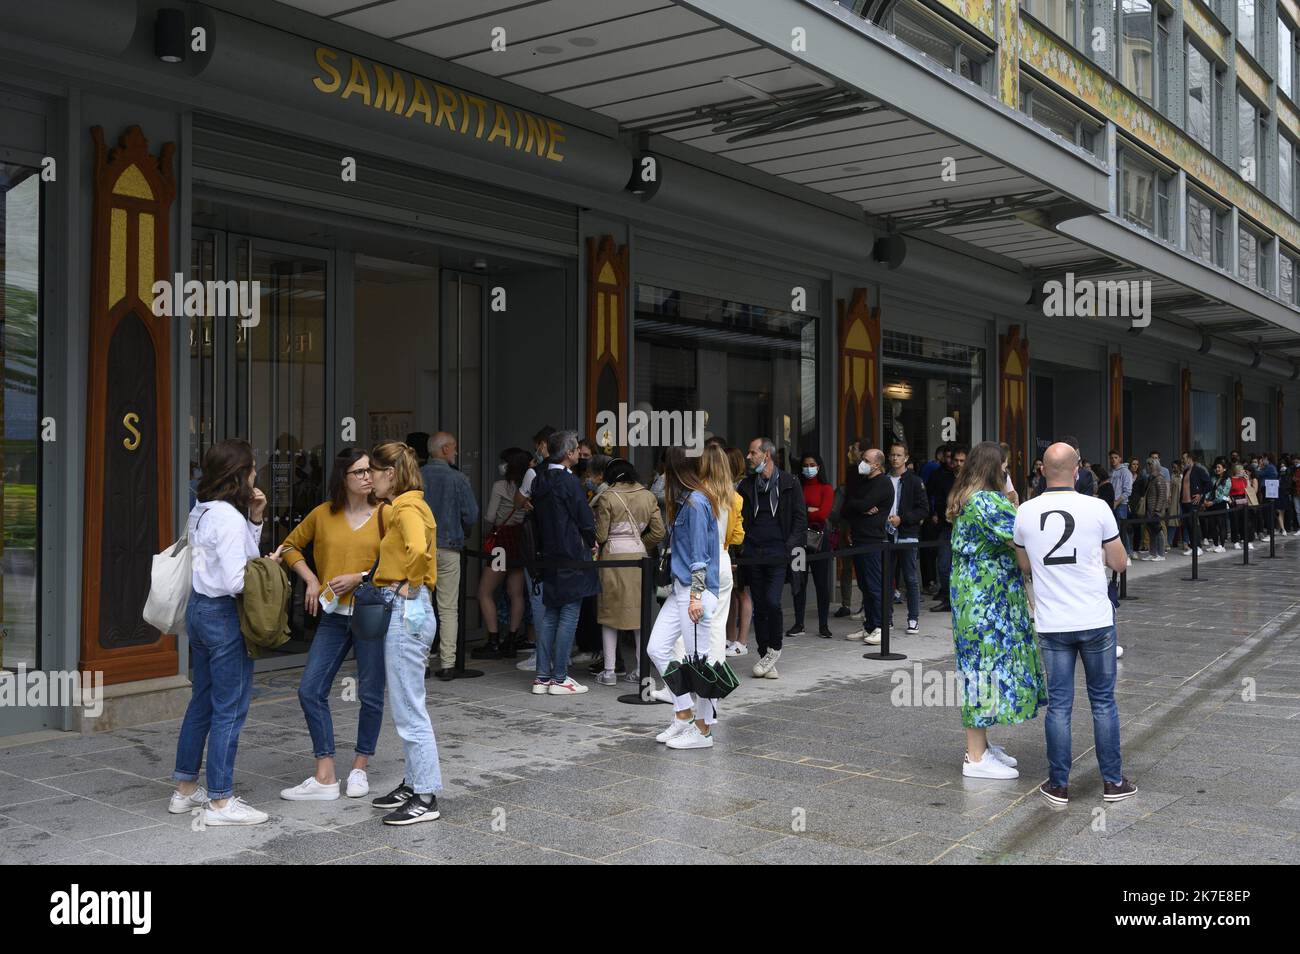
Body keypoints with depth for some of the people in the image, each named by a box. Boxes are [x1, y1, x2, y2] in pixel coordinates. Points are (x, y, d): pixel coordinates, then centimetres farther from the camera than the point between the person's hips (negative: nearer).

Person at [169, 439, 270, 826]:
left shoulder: (200, 513, 9)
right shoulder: (229, 517, -19)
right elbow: (236, 581, -23)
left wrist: (254, 519, 6)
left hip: (199, 609, 10)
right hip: (224, 616, -10)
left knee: (202, 702, 18)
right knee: (230, 710, -1)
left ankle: (185, 790, 27)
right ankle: (220, 802, 5)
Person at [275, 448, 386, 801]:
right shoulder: (323, 514, 5)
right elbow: (291, 545, 19)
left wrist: (359, 577, -14)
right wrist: (311, 579, 6)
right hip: (333, 615, 3)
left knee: (370, 695, 5)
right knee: (310, 691, -1)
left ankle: (359, 769, 25)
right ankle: (325, 778, 8)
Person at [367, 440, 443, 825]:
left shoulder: (407, 509, -15)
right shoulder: (406, 507, 16)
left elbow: (418, 550, -34)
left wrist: (411, 585, -20)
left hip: (406, 612, -11)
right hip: (407, 610, 11)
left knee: (409, 710, -5)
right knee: (406, 707, 16)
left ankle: (426, 798, 1)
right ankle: (414, 783, 24)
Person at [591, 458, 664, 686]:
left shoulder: (607, 498, -7)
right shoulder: (648, 497, 5)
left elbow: (600, 536, -5)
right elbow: (658, 532, 5)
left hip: (613, 556, -3)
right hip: (639, 556, 3)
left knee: (610, 613, 5)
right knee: (641, 611, 10)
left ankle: (609, 671, 5)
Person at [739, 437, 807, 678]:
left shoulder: (788, 484, 2)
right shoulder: (746, 485, 12)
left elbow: (800, 518, 2)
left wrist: (791, 545, -9)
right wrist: (740, 545, 3)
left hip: (778, 552, -4)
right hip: (753, 553, 4)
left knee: (772, 601, -16)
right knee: (760, 606, 5)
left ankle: (774, 649, 6)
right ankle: (765, 658, 14)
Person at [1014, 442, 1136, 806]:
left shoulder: (1026, 513, -3)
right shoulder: (1097, 509, -9)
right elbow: (1120, 563, 2)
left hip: (1052, 625, 1)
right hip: (1096, 621, -1)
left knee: (1059, 704, 7)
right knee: (1103, 701, 11)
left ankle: (1059, 785, 12)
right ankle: (1112, 781, 18)